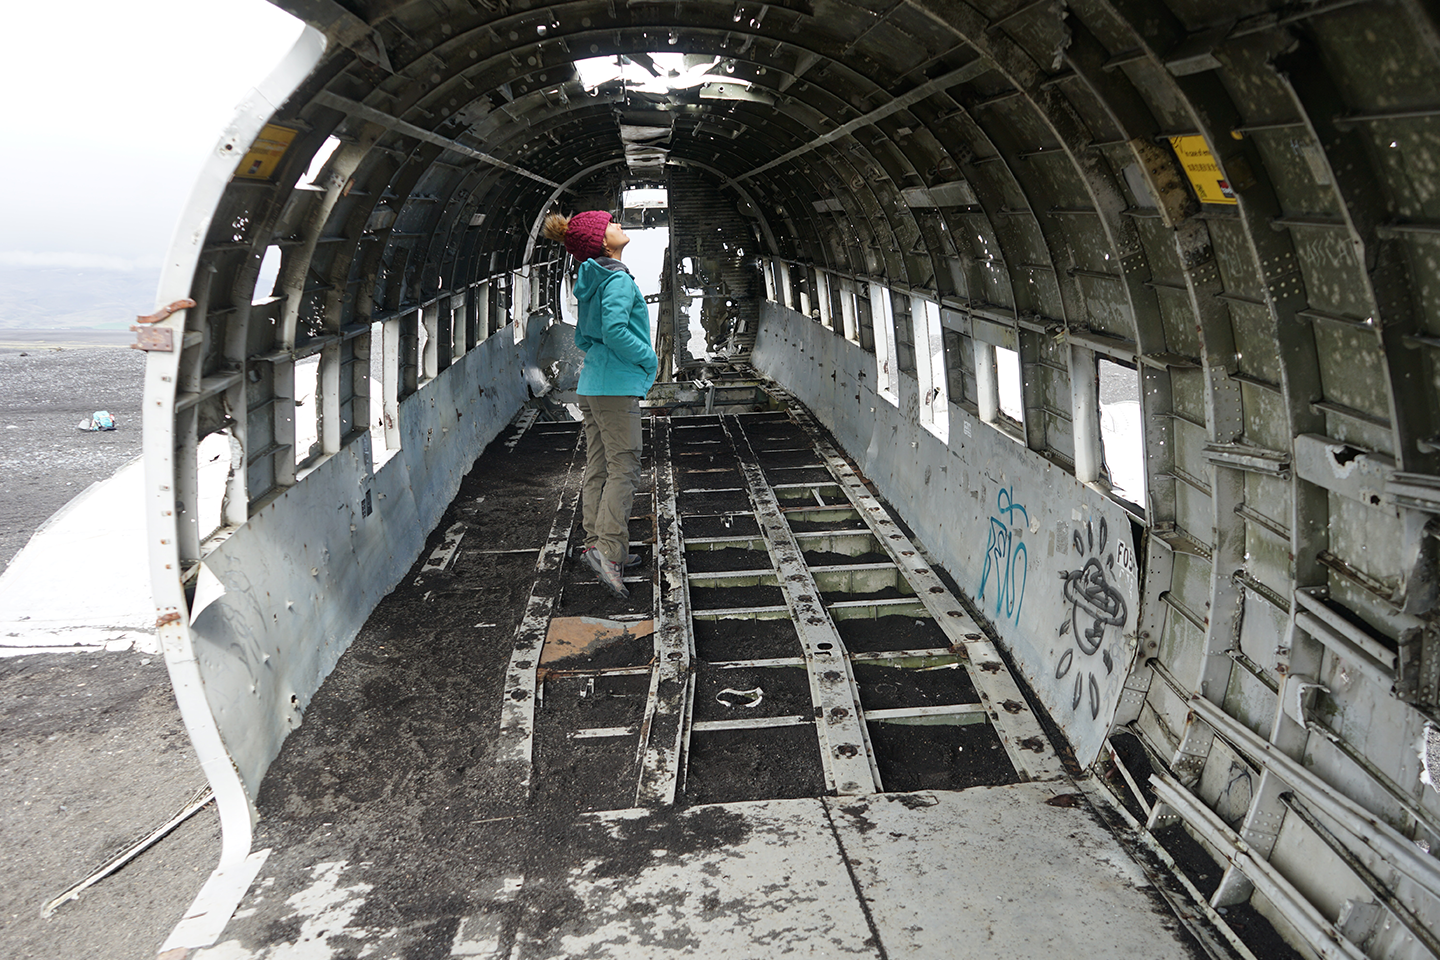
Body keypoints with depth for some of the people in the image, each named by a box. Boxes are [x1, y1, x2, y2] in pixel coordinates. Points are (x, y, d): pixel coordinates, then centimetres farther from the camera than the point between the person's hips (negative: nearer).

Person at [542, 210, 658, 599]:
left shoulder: (592, 281, 15)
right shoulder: (617, 280, -13)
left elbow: (582, 337, 21)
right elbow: (615, 331, -25)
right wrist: (648, 359, -12)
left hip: (593, 385, 9)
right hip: (616, 387, -9)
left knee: (598, 470, 11)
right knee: (624, 468, -9)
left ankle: (598, 541, 16)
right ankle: (607, 547, -16)